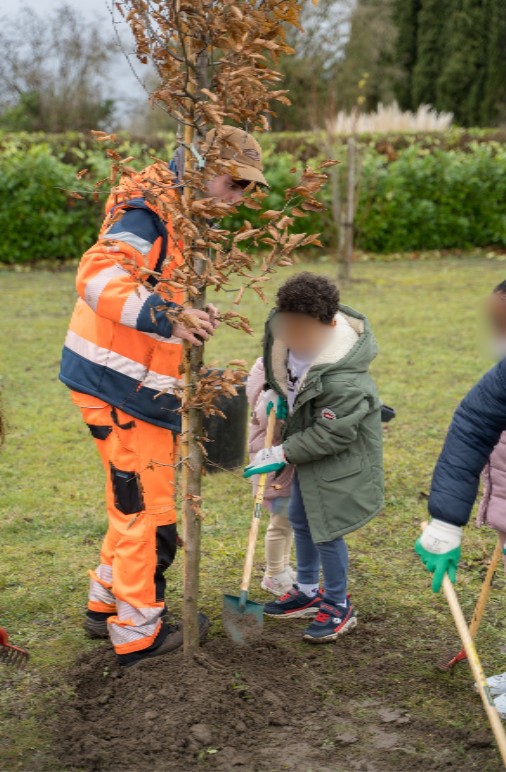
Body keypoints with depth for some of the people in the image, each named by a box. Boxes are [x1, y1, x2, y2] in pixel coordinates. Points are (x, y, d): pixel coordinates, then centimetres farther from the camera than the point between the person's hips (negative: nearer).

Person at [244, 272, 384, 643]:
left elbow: (332, 436, -28)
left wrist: (283, 454, -22)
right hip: (308, 437, 9)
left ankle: (339, 608, 21)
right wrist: (278, 394, 3)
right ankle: (308, 591, 41)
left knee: (326, 530, -2)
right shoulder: (287, 326, -15)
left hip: (340, 456, -9)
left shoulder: (343, 381, -38)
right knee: (300, 519, 21)